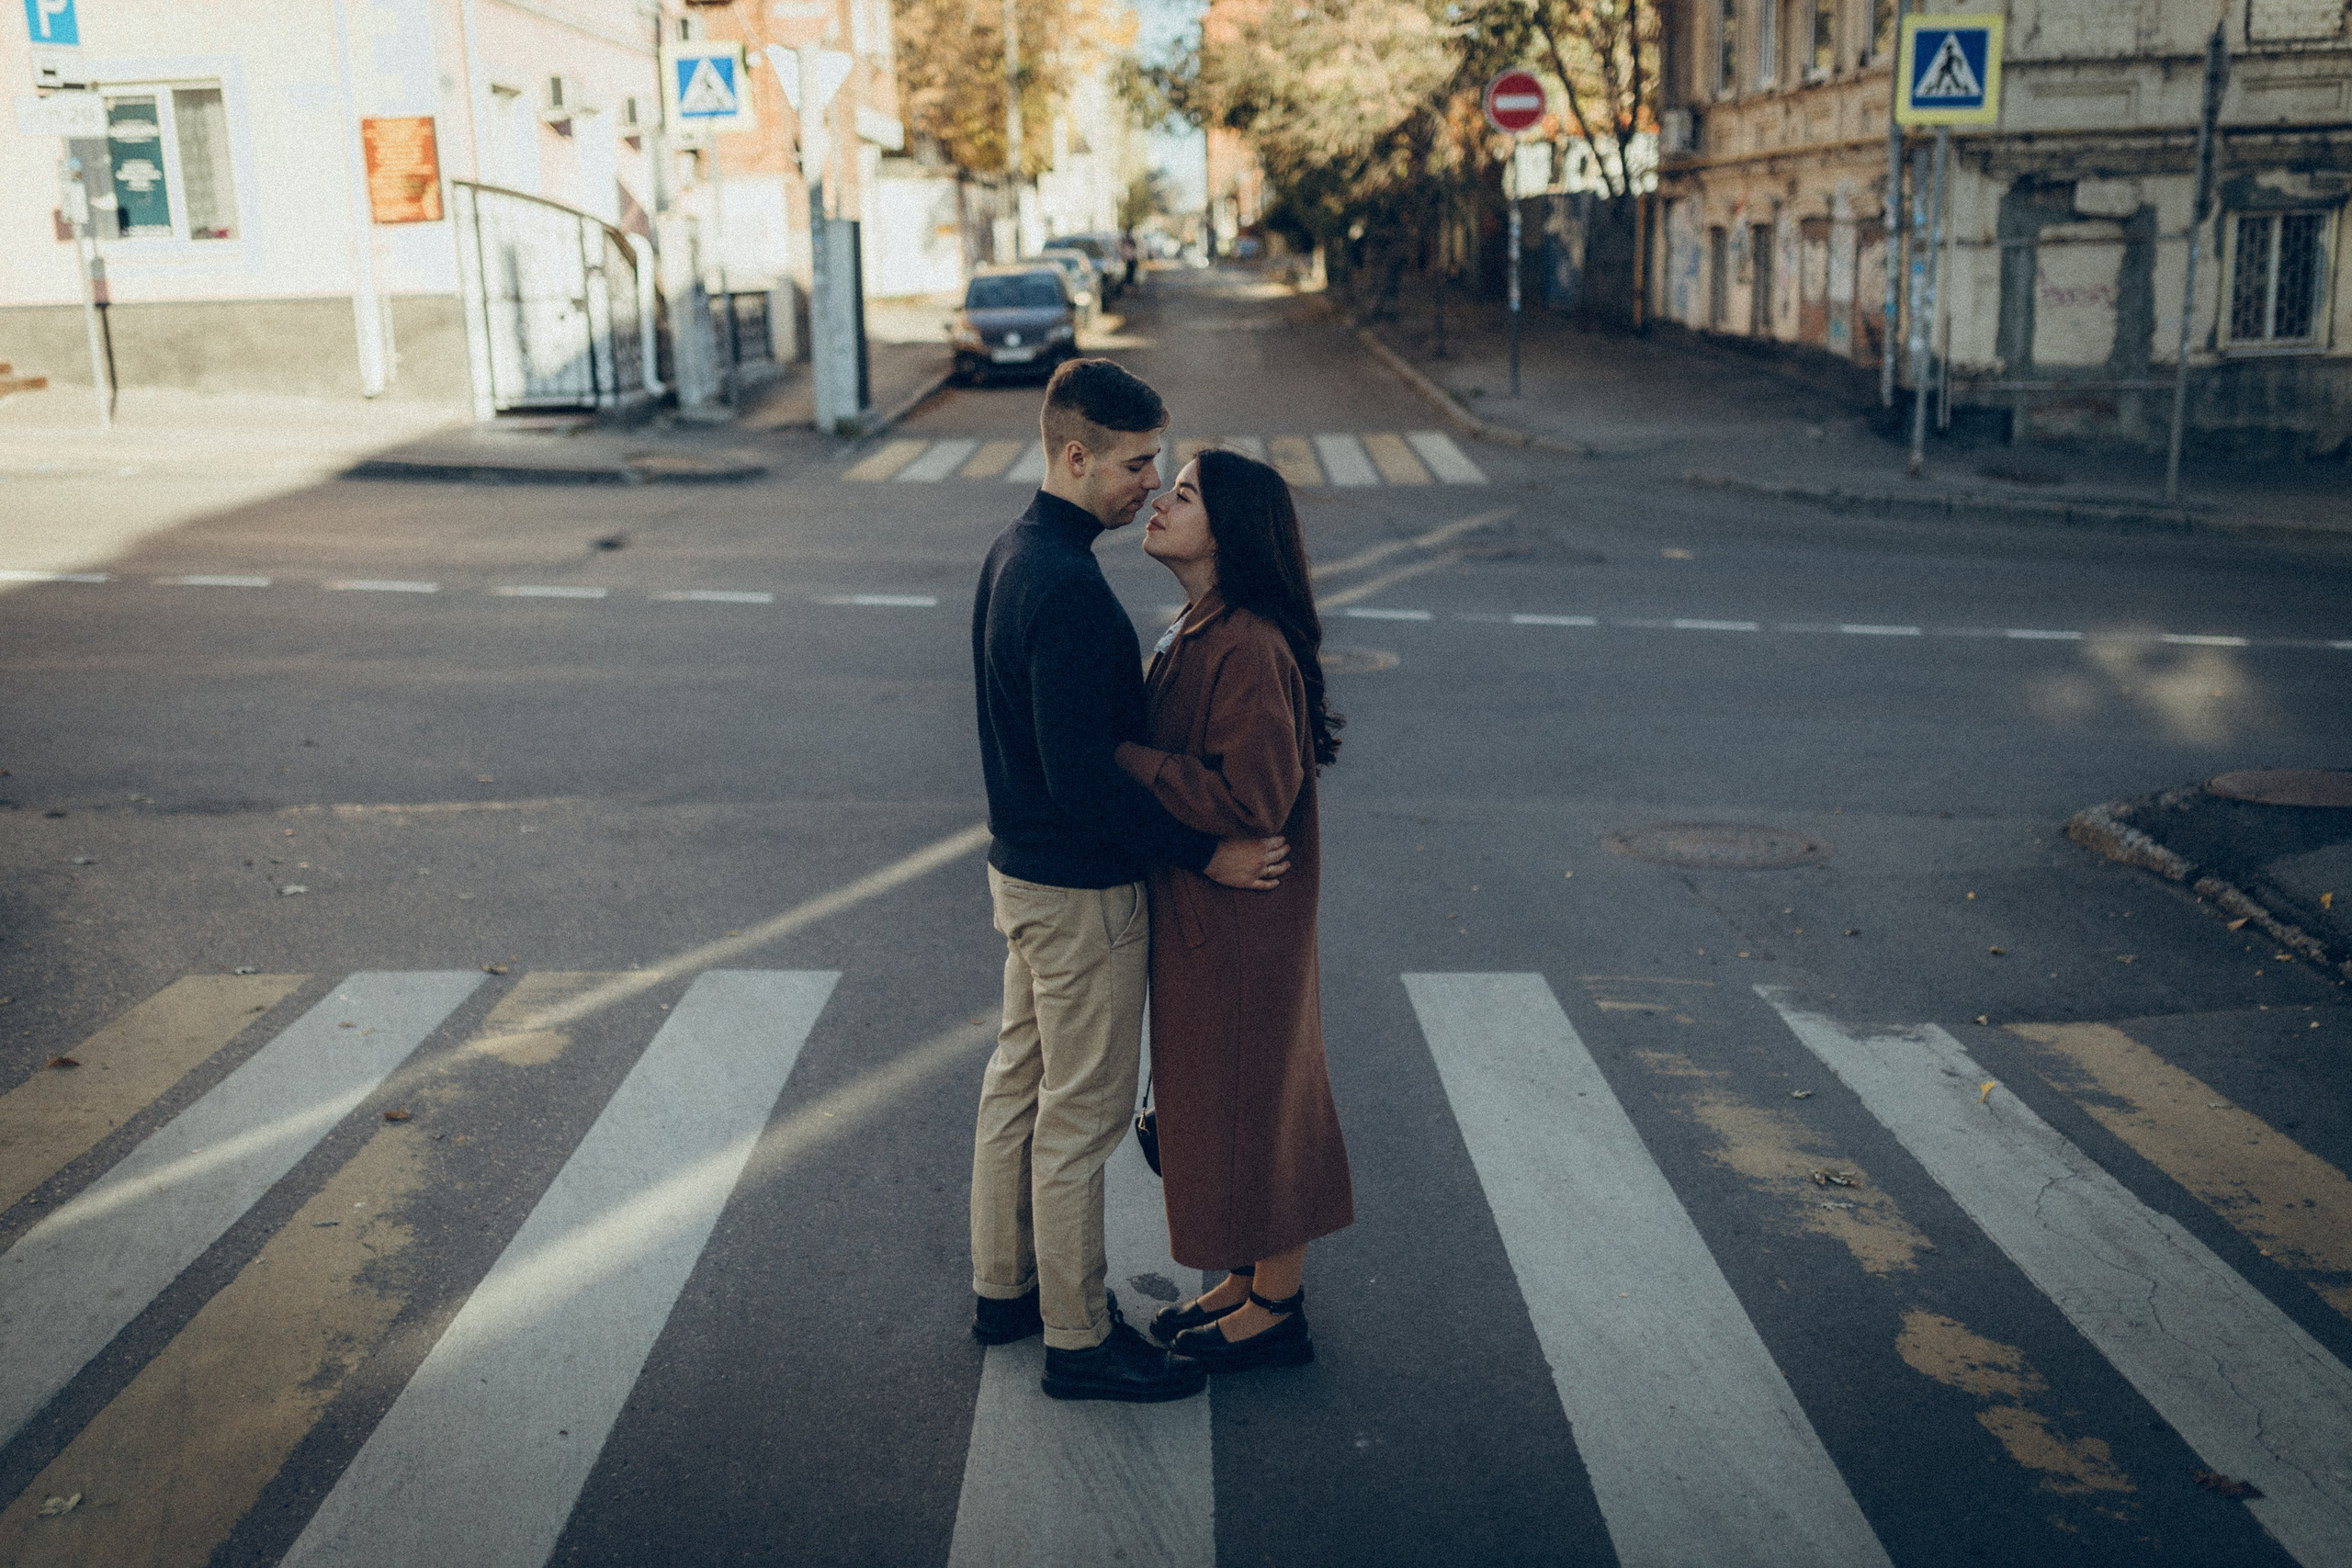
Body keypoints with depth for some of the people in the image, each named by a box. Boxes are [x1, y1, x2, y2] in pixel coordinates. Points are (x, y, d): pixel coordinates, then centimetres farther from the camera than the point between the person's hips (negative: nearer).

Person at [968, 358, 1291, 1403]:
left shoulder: (1015, 554, 7)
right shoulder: (1067, 588, -25)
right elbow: (1083, 780, -27)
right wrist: (1204, 853, -20)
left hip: (1024, 866, 10)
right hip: (1082, 892, -10)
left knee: (1019, 1082, 20)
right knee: (1080, 1116, 3)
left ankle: (1004, 1289, 35)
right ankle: (1078, 1338, 17)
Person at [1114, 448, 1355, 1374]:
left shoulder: (1250, 649, -24)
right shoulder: (1197, 632, 7)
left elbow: (1254, 796, -28)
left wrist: (1125, 756, -24)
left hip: (1240, 915, -10)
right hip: (1197, 907, 10)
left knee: (1249, 1099, 4)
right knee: (1217, 1098, 19)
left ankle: (1276, 1310, 21)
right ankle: (1249, 1280, 35)